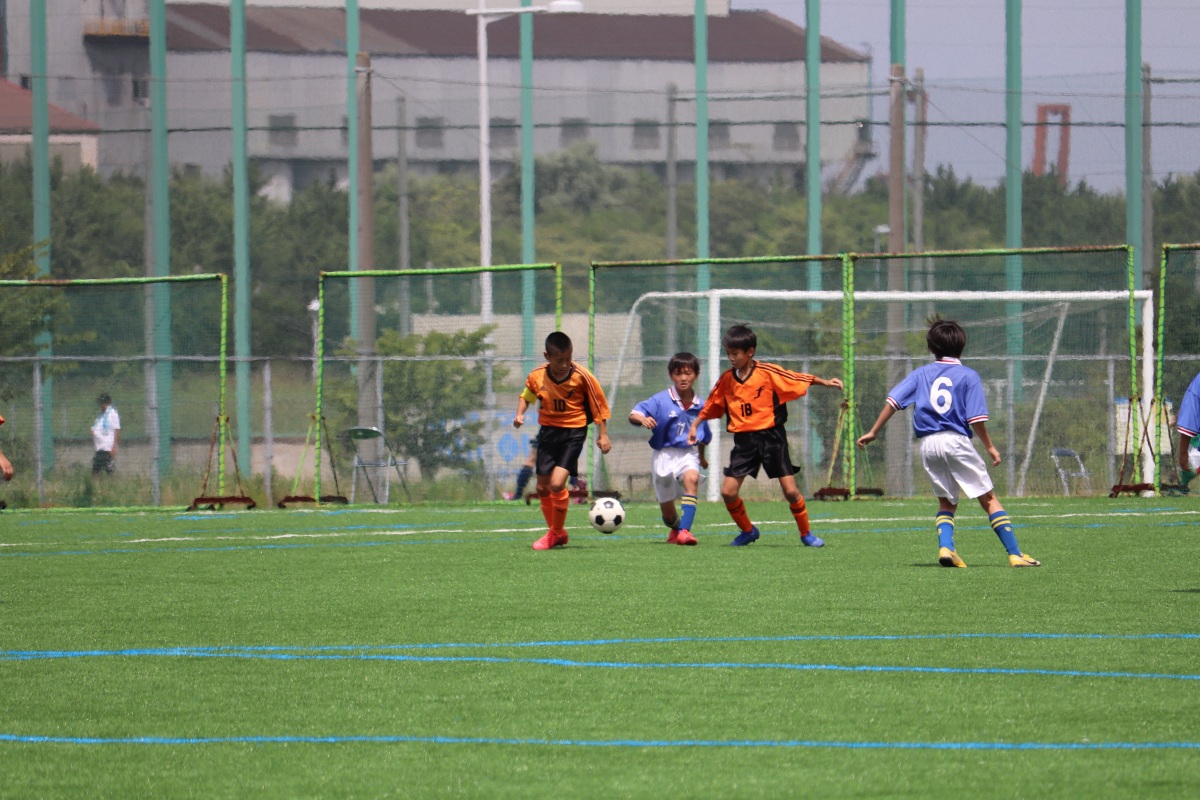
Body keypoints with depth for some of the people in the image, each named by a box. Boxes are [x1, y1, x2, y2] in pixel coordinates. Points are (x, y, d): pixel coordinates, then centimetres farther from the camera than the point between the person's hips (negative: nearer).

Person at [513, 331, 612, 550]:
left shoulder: (582, 376, -15)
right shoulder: (537, 376, -6)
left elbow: (599, 405, -4)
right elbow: (526, 396, 14)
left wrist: (603, 434, -4)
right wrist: (519, 414, -3)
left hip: (573, 433, -4)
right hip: (548, 431, 4)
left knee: (557, 484, -18)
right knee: (542, 487, 9)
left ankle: (556, 532, 4)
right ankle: (555, 532, 30)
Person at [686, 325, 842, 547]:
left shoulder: (768, 373, -9)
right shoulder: (726, 379, 3)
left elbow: (800, 380, -4)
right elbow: (711, 405, 15)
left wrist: (825, 382, -12)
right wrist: (695, 425, 12)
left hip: (771, 436, -3)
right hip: (744, 440, 3)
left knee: (790, 491, -5)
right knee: (728, 491, -5)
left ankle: (806, 534, 15)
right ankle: (747, 531, 18)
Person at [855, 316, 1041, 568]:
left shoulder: (921, 373, 11)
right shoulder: (968, 375, 2)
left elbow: (893, 400, 4)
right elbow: (976, 418, -6)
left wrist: (873, 432, 10)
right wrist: (989, 446, 5)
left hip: (928, 444, 3)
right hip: (956, 440, -3)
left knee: (947, 501, 17)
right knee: (988, 498, 1)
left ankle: (946, 547, -6)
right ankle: (1015, 554, -5)